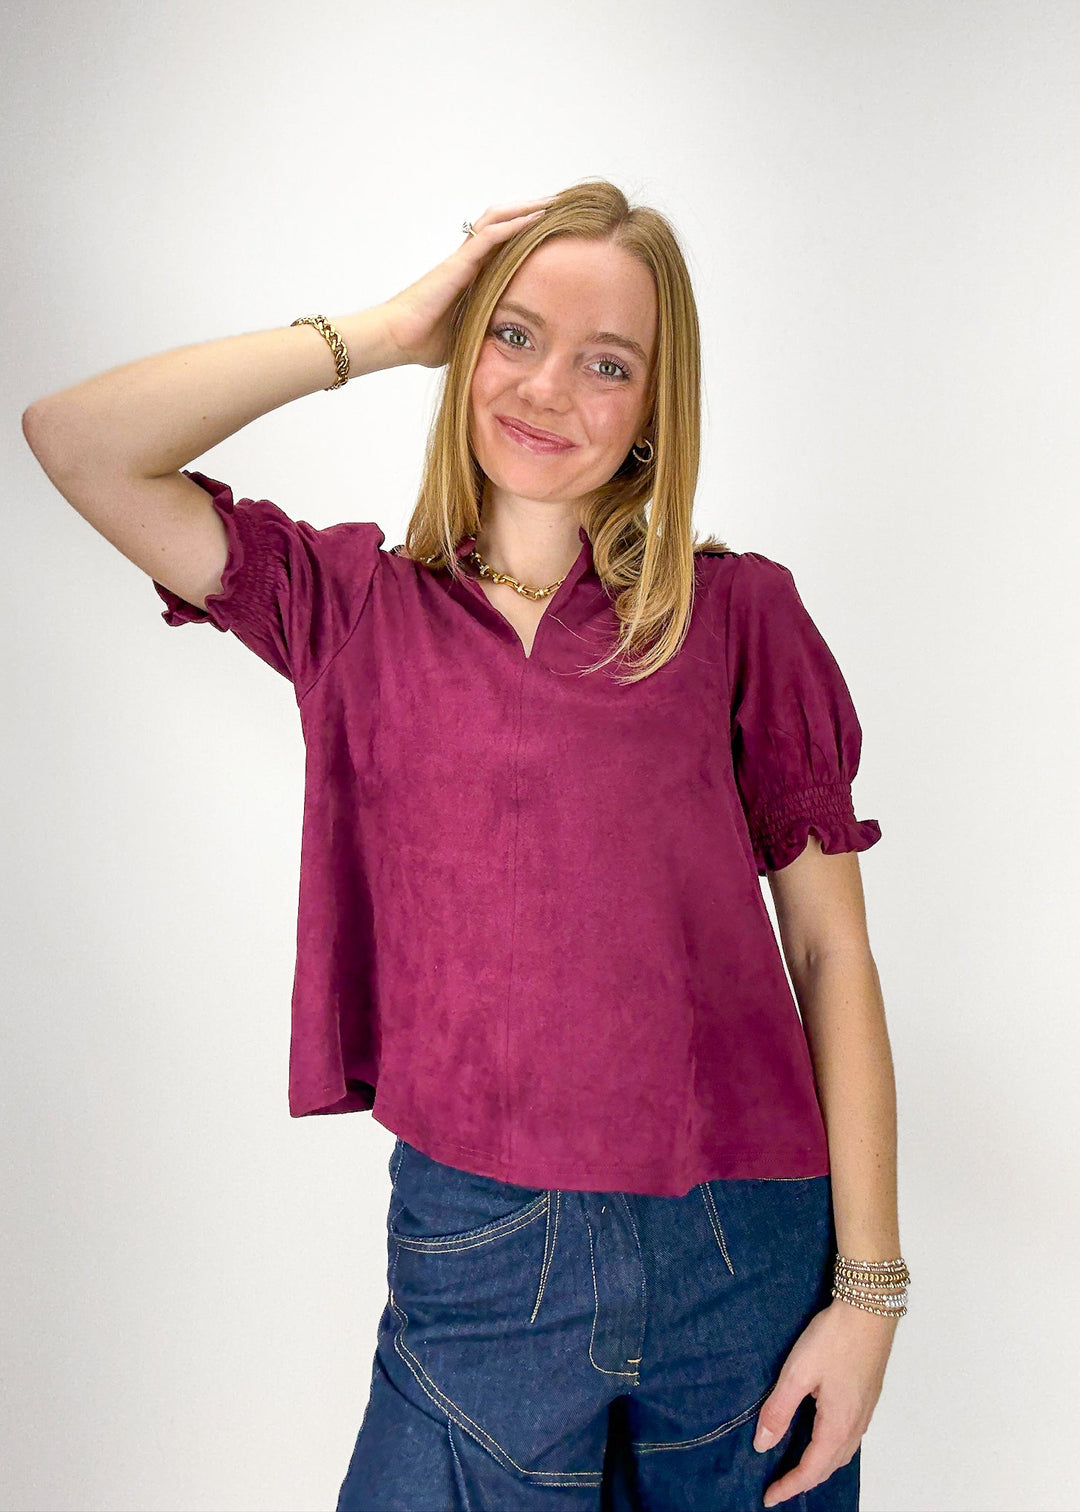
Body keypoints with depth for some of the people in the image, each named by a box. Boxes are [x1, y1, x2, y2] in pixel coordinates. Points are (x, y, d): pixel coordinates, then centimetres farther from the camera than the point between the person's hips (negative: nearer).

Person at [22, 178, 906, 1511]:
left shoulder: (736, 613, -2)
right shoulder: (358, 607, 2)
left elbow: (832, 950, -2)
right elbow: (75, 439, -6)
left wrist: (869, 1287, -4)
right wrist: (383, 332, -6)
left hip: (746, 1251, 1)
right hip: (476, 1249, 0)